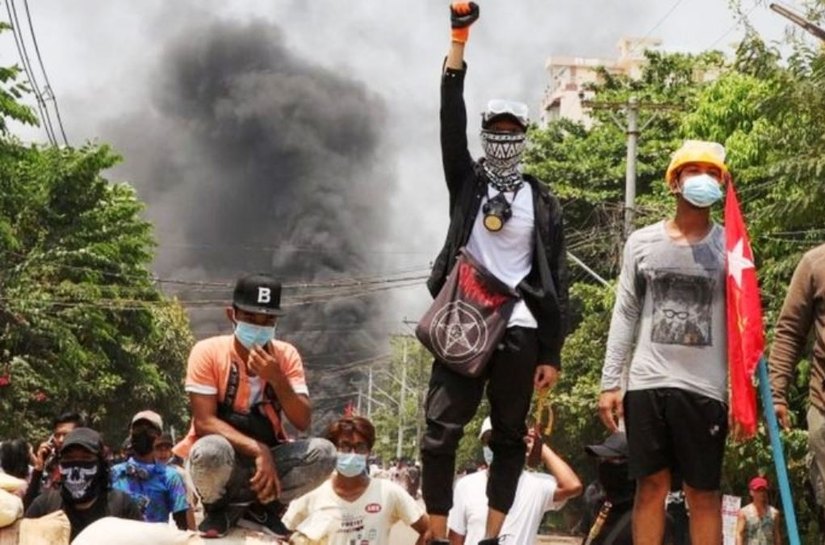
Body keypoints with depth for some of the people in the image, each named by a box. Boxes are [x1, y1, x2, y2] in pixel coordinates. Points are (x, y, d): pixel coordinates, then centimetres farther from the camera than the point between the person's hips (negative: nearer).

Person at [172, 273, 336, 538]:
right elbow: (204, 422, -20)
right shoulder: (208, 352, -13)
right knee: (211, 451, -39)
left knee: (323, 453, -25)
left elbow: (303, 422, -10)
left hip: (267, 456, 3)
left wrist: (277, 378, -26)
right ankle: (217, 507, -4)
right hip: (227, 461, -3)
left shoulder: (286, 355, -3)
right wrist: (257, 450, -31)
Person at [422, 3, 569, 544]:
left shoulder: (543, 203, 9)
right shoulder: (467, 182, 10)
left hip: (519, 332, 1)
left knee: (510, 438, 4)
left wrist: (552, 353, -1)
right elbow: (452, 122, -4)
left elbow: (555, 281, 6)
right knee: (440, 432, -8)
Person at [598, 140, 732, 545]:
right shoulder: (642, 243, 8)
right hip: (648, 383, 1)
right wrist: (610, 382, 3)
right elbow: (625, 315, 9)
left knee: (704, 493, 2)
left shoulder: (729, 248, 4)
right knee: (651, 485, 6)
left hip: (705, 388, -1)